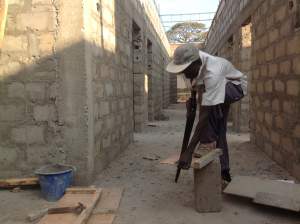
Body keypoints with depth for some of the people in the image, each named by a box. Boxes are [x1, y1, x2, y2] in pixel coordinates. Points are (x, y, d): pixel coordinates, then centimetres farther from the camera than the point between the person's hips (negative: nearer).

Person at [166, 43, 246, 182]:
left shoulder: (212, 74, -44)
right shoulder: (193, 59, -24)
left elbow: (205, 115, -45)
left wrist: (189, 150, -44)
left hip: (235, 86, -7)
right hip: (218, 88, 7)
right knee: (218, 131, 3)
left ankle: (207, 143, -23)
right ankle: (223, 172, 13)